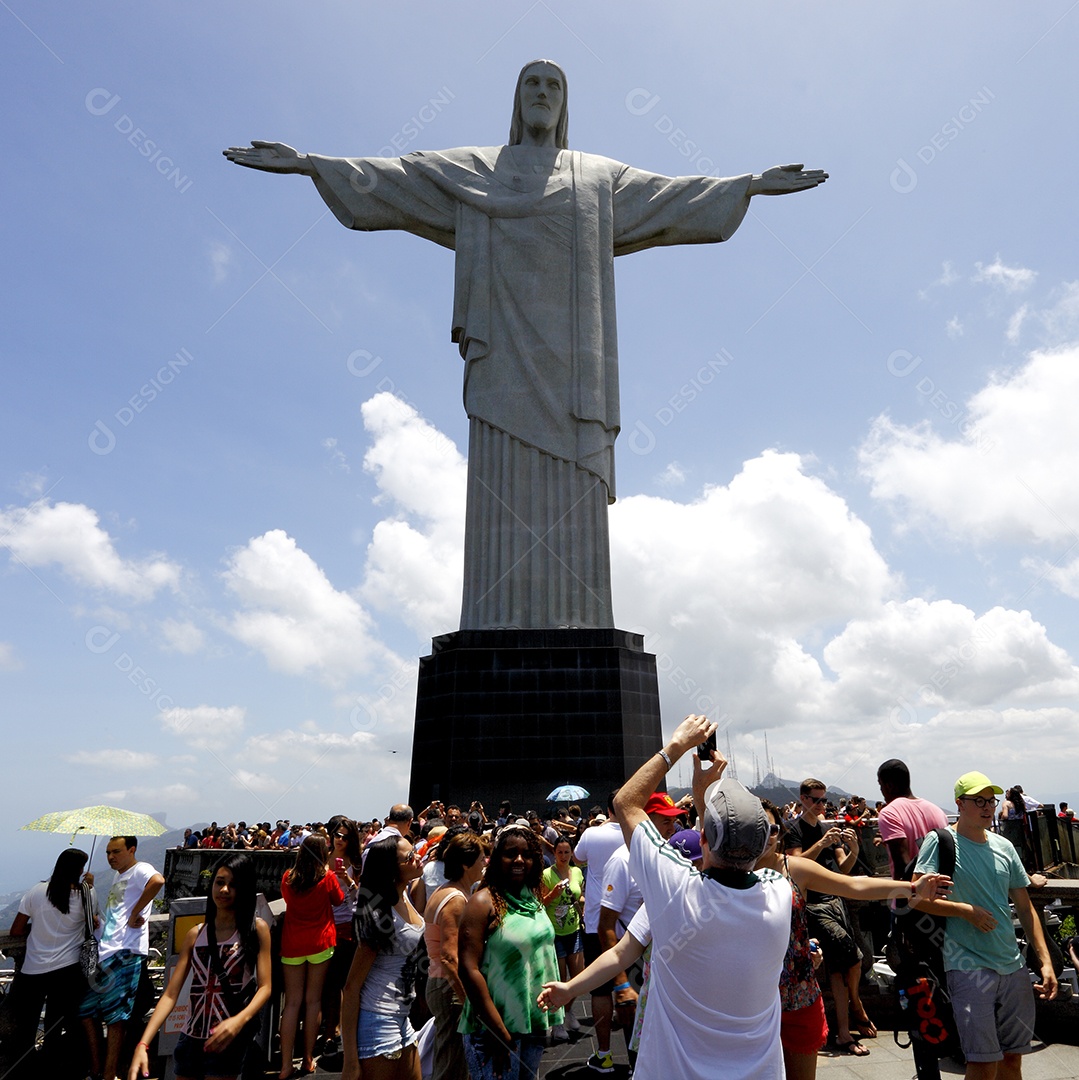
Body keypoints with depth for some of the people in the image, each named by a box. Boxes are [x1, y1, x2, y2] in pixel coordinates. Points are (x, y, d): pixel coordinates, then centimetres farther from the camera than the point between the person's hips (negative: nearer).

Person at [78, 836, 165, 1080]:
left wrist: (134, 914, -27)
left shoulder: (139, 870, -9)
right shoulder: (118, 879, 22)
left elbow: (157, 880, -34)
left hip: (125, 954, -10)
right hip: (106, 954, 10)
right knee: (86, 1010, 14)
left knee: (114, 1016, -5)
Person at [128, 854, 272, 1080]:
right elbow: (170, 994, 0)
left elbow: (265, 987, -10)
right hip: (191, 1037, 4)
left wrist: (239, 1021, -28)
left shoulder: (257, 929, -5)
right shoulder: (195, 934, 6)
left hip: (230, 1038, -4)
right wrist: (143, 1044, -12)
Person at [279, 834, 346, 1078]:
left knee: (292, 1002, 7)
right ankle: (308, 1059, 15)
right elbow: (339, 901, 8)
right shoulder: (327, 877, -9)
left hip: (292, 944, 2)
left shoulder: (288, 877, -2)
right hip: (320, 943, -2)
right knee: (313, 1000, 8)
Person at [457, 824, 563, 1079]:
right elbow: (469, 969, -20)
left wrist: (549, 1017, 9)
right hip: (495, 1028, -6)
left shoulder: (533, 898, 4)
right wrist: (500, 1033, -20)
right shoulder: (483, 902, -16)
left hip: (535, 1022, 7)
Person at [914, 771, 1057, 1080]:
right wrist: (966, 910, -19)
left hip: (1013, 967, 6)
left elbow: (1025, 907, 14)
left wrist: (1045, 961, 8)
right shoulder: (940, 841, -9)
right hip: (969, 968, -6)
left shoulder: (1004, 847, 9)